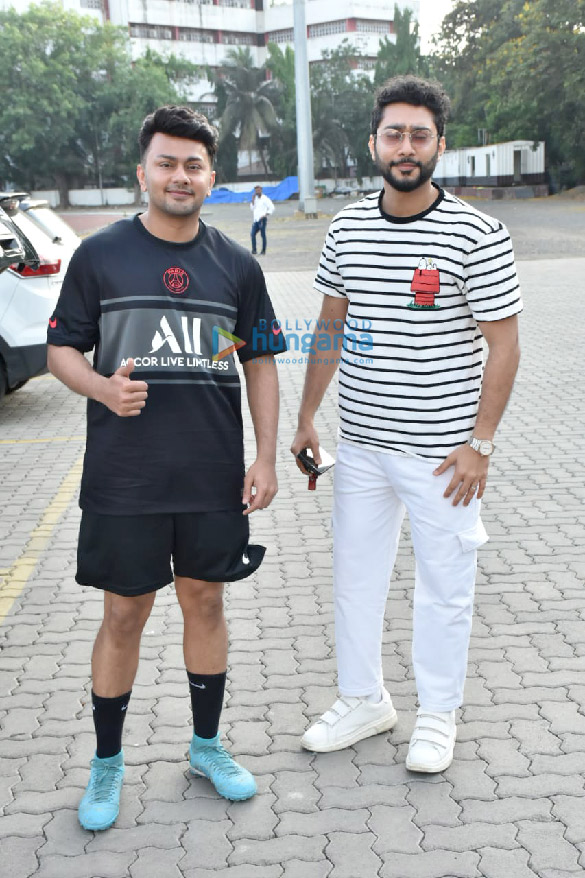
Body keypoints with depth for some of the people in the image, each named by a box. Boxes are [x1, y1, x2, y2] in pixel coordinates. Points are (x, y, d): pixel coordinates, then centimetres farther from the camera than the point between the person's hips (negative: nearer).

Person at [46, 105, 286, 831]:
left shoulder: (236, 266, 5)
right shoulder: (100, 255, -1)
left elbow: (260, 363, 9)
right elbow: (61, 348, 3)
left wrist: (265, 457, 2)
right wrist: (102, 388, -19)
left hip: (214, 478, 2)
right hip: (123, 479, -2)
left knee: (205, 603, 13)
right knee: (124, 615, 7)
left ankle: (207, 745, 32)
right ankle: (107, 763, 26)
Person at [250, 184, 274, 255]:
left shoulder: (265, 199, -5)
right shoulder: (255, 198, 18)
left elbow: (272, 208, -9)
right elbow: (252, 208, 16)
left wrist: (265, 215, -14)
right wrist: (252, 200, 4)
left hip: (262, 219, -7)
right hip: (256, 219, 7)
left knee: (263, 235, -3)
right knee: (253, 234, -4)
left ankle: (263, 251, 2)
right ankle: (254, 250, -2)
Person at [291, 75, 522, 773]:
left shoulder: (476, 236, -10)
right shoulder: (347, 227, 4)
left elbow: (503, 345, -9)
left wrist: (480, 442, -13)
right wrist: (306, 416, 12)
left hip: (441, 452, -4)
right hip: (360, 445, 5)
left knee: (444, 586, 9)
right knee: (353, 576, 15)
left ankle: (438, 714, 29)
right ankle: (363, 700, 34)